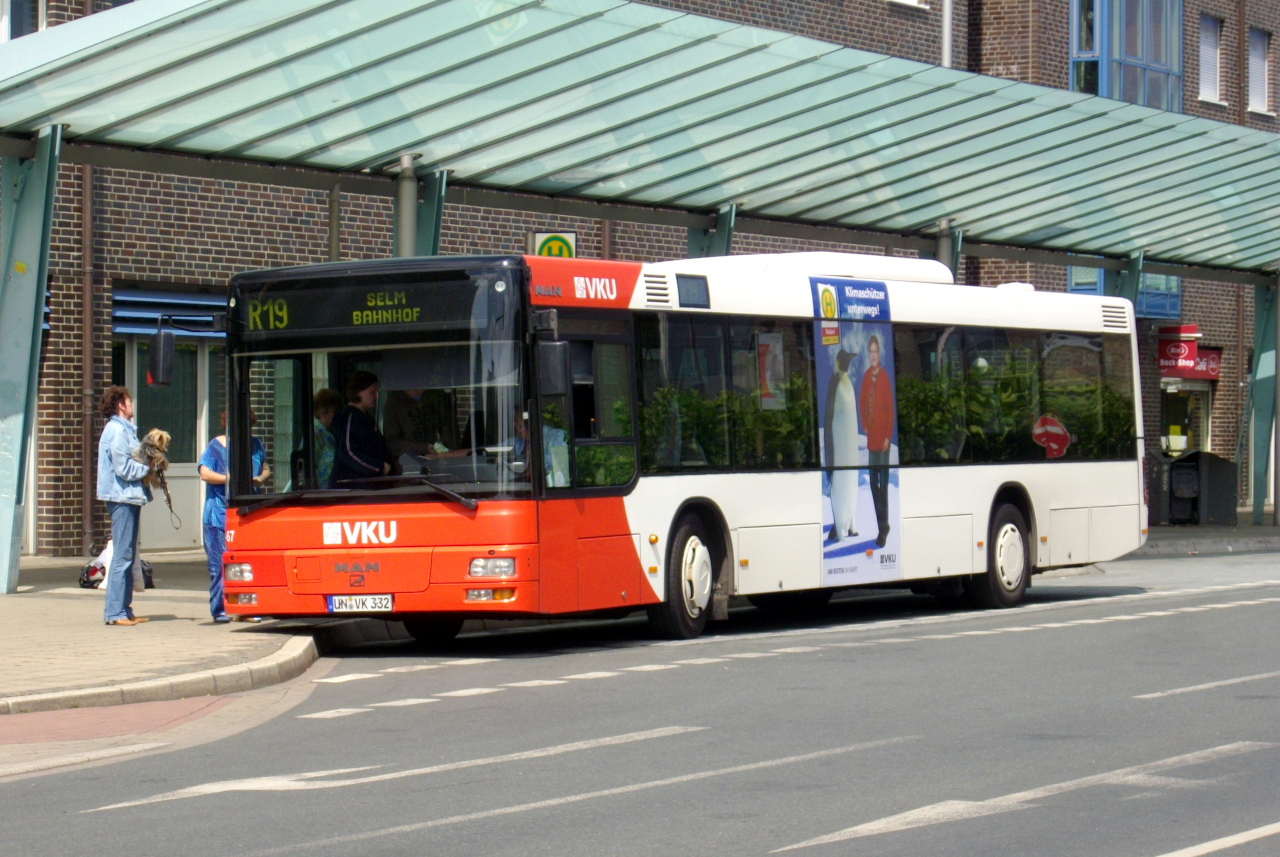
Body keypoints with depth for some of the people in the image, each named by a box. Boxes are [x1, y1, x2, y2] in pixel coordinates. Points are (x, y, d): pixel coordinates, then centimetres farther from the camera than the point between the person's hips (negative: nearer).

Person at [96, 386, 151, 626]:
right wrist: (148, 468, -7)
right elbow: (124, 468, -19)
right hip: (122, 497, -11)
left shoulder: (124, 429, 19)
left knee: (127, 555, 13)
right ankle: (114, 612, -9)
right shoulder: (117, 430, -13)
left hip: (129, 498, 11)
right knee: (122, 555, -10)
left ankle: (124, 610, 17)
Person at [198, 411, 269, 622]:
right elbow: (204, 473, -9)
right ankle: (219, 610, -1)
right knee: (221, 563, -6)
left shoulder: (255, 445, 16)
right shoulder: (216, 446, 0)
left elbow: (266, 470, 23)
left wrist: (261, 478, -1)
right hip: (220, 515, -4)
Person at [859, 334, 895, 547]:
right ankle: (881, 526, 16)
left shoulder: (884, 377, -10)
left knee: (883, 483, -4)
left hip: (882, 438, -6)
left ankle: (884, 527, 0)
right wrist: (864, 426, 11)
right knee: (873, 482, 9)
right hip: (871, 438, 6)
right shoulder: (866, 376, 8)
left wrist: (888, 436, -12)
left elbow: (890, 408, -10)